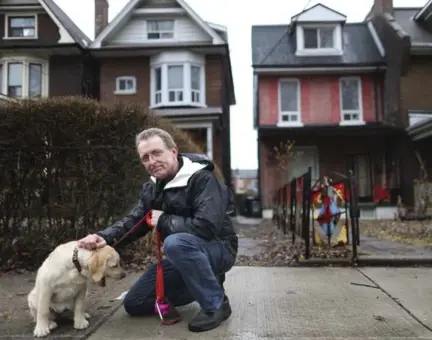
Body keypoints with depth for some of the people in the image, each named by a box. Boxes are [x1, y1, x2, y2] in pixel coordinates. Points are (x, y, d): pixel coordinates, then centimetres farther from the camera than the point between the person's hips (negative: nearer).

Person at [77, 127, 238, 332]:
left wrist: (164, 221, -22)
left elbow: (207, 225, -35)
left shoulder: (202, 179, -23)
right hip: (184, 255, 8)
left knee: (175, 243, -39)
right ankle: (204, 285, 14)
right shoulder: (151, 189, 5)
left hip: (218, 250, -8)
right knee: (134, 304, 5)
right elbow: (132, 221, 2)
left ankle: (216, 304, -18)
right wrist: (104, 237, -19)